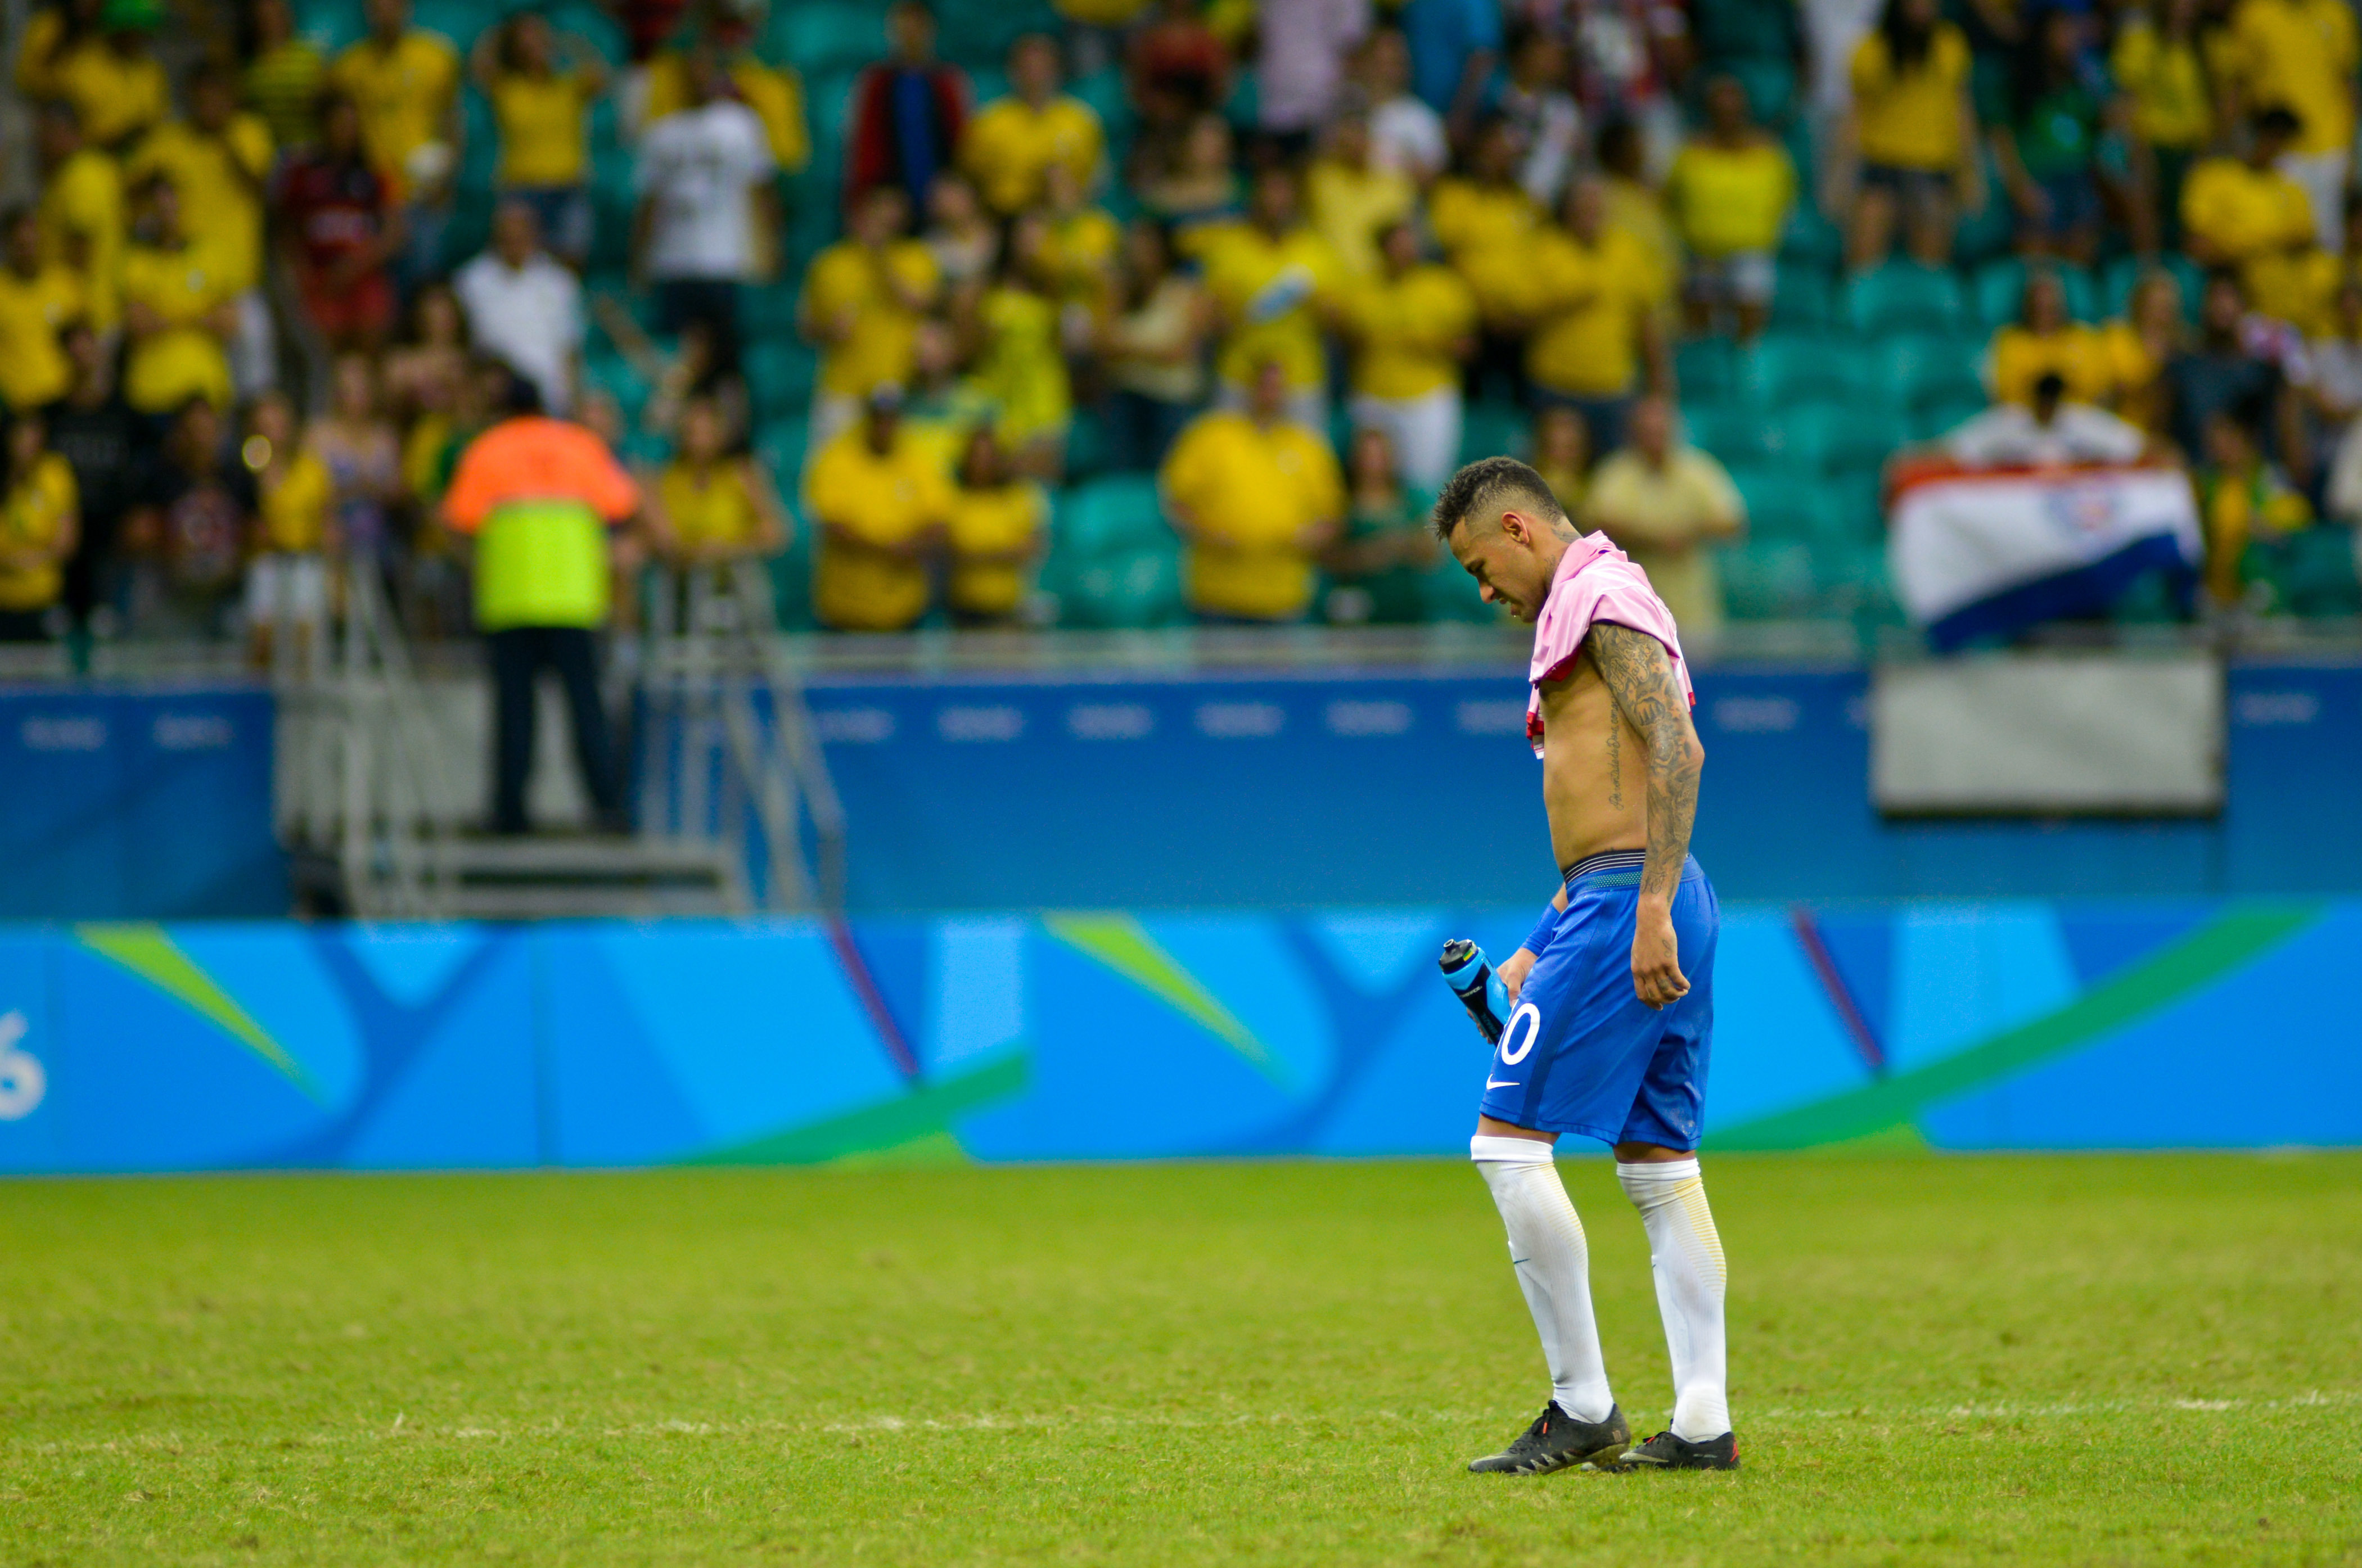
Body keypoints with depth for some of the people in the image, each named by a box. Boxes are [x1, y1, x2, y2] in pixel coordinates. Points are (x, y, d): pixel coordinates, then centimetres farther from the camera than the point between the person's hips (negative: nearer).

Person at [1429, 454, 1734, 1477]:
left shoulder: (1603, 596, -8)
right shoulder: (1590, 611, 23)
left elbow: (1678, 749, -20)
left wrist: (1650, 913, -26)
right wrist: (1545, 946, 24)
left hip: (1625, 898, -10)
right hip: (1648, 907, 10)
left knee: (1509, 1140, -8)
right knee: (1661, 1169, 7)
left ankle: (1584, 1409, -7)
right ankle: (1703, 1425, 4)